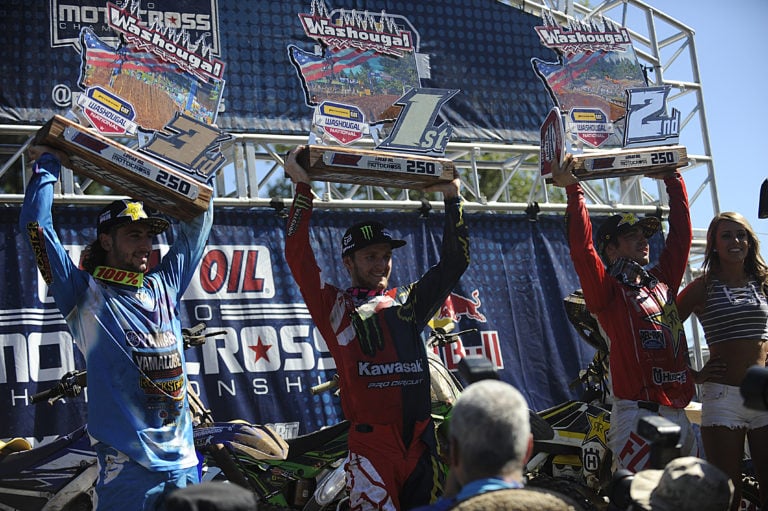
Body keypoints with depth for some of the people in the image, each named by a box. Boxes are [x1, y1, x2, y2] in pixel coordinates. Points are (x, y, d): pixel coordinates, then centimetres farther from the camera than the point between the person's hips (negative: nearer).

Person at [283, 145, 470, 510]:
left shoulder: (409, 301, 18)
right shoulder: (333, 305, 8)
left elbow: (454, 261, 20)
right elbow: (298, 256, 0)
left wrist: (452, 198, 17)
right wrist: (303, 187, -1)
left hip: (420, 441, 4)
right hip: (370, 442, -4)